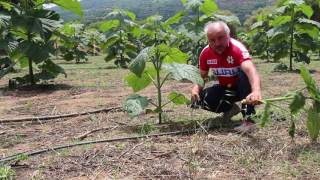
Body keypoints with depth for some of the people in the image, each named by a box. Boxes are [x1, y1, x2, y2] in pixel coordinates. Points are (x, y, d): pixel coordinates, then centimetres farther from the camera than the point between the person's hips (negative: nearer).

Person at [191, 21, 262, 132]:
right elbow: (203, 76, 2)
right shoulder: (205, 53, -14)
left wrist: (256, 91, -68)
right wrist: (196, 89, -21)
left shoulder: (237, 48, -30)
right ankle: (230, 108, 8)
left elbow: (250, 70, -48)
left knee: (244, 73, -36)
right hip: (225, 88, 4)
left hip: (242, 87, -4)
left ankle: (248, 117, -28)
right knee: (199, 99, -16)